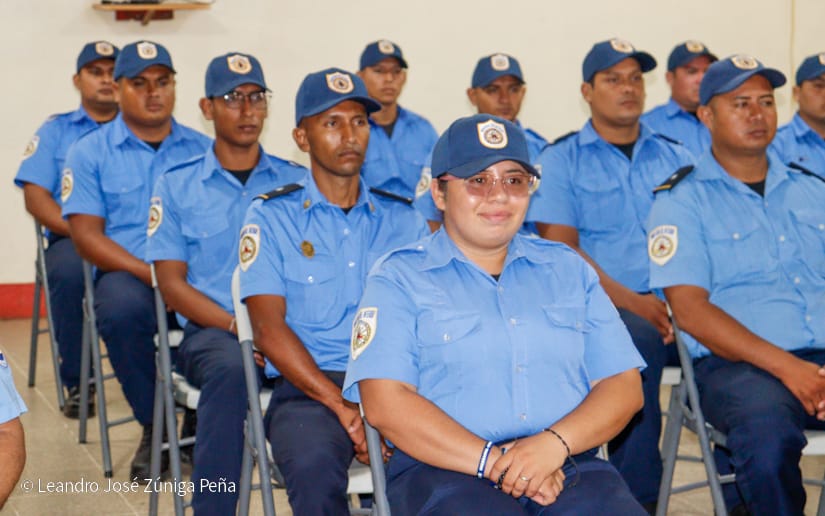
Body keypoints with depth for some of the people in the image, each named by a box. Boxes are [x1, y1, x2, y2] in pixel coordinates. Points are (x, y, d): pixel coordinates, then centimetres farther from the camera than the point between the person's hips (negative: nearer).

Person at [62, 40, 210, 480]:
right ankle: (154, 426, -10)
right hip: (129, 274, -1)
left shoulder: (202, 149, 15)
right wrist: (153, 274, -16)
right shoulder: (89, 153, 10)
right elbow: (87, 237, -1)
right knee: (122, 309, -37)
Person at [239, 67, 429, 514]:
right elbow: (268, 326, -3)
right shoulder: (272, 217, 8)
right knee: (315, 466, -36)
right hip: (309, 386, -2)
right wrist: (342, 406, -16)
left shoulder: (403, 219, 16)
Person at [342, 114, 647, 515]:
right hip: (445, 469, -3)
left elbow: (624, 385, 11)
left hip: (567, 467, 3)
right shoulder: (398, 277, 8)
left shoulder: (568, 269, 20)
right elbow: (385, 403, -4)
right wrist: (493, 461, -14)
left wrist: (555, 442, -8)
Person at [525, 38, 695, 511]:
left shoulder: (675, 156, 19)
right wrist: (632, 302, -15)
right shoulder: (560, 160, 10)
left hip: (676, 305, 3)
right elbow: (562, 250, -1)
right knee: (638, 338, -36)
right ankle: (638, 498, -24)